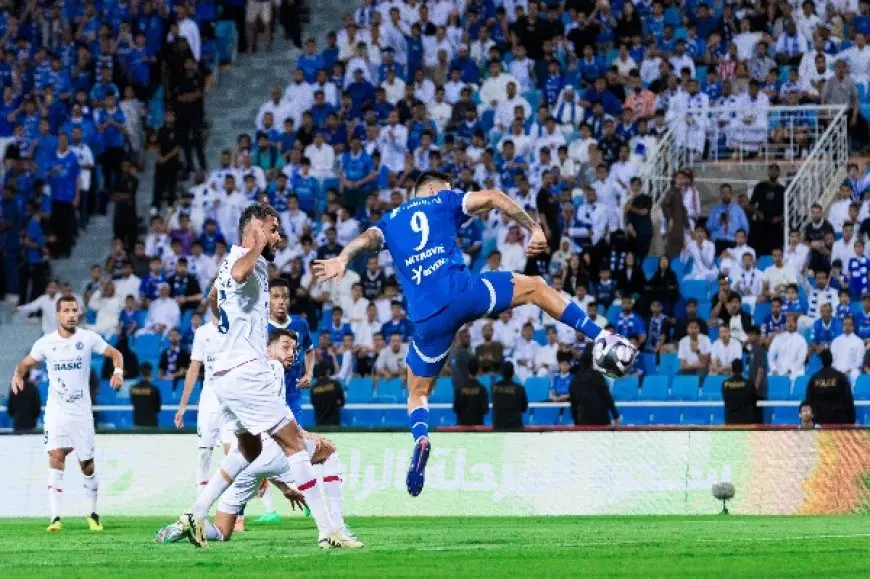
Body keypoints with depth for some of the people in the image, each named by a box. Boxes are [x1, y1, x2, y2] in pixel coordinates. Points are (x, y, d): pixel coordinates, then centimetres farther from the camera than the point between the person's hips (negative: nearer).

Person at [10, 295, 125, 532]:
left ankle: (93, 514, 28)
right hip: (56, 411, 0)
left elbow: (115, 354, 7)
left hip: (82, 411, 1)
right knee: (56, 457, -17)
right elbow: (25, 363, 11)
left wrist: (118, 371, -13)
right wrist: (17, 375, -11)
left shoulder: (88, 338, -3)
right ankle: (55, 517, -20)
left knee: (87, 464, 7)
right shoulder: (46, 343, -1)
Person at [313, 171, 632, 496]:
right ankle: (599, 337, 10)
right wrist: (533, 229, 9)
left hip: (427, 318, 2)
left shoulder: (391, 220, 26)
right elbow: (492, 198, 4)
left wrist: (343, 259, -17)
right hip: (462, 292, -2)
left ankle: (420, 438, -16)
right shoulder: (443, 201, 19)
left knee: (418, 393, 16)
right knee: (535, 288, 19)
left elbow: (368, 238, 4)